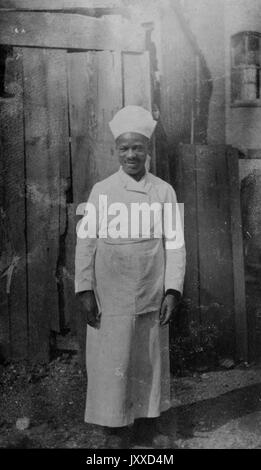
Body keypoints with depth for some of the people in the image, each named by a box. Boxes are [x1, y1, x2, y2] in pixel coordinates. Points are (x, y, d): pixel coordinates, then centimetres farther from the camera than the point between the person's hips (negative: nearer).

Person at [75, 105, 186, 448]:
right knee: (110, 363, 7)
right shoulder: (102, 191, 0)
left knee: (149, 361, 12)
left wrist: (173, 290, -7)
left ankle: (146, 420, 32)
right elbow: (86, 242, -1)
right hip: (110, 300, 0)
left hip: (151, 298, 1)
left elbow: (175, 243, 0)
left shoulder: (164, 192, 1)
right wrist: (85, 291, -5)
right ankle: (114, 424, 27)